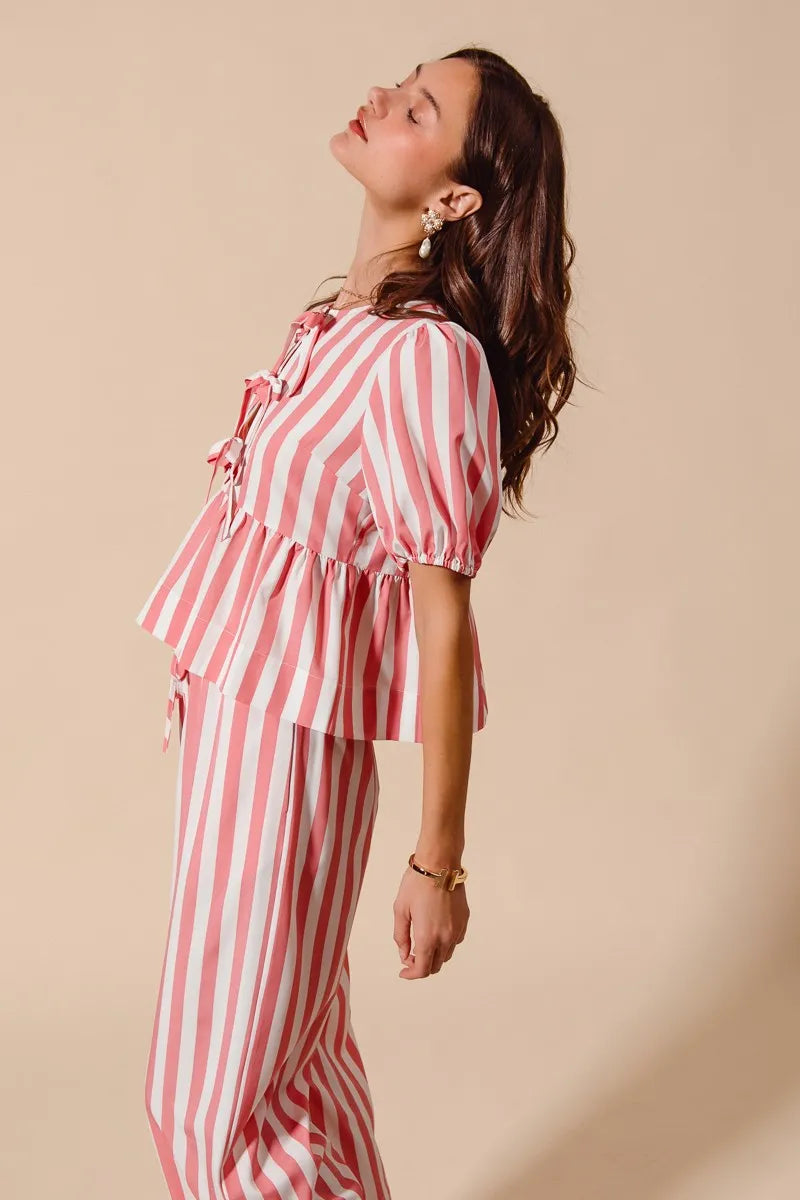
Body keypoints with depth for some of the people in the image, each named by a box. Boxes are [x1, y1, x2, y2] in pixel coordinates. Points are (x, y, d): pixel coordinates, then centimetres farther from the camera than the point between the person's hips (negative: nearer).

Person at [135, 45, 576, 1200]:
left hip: (287, 740, -8)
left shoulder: (426, 353, -22)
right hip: (233, 707, 9)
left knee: (216, 1095, 6)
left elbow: (445, 622, -21)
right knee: (296, 1054, 22)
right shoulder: (341, 318, 5)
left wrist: (438, 860, -18)